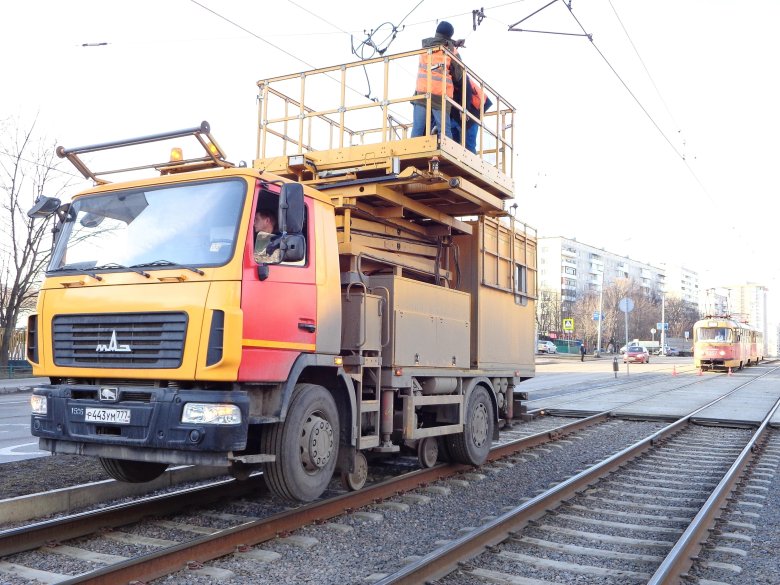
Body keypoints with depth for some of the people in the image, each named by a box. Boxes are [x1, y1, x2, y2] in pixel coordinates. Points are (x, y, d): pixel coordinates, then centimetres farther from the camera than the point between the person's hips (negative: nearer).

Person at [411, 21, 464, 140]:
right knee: (444, 130, -3)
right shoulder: (451, 50, 5)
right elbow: (459, 76, 8)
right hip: (441, 95, -2)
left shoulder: (425, 45, 14)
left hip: (422, 92, 2)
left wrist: (454, 44, 36)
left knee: (418, 129, -1)